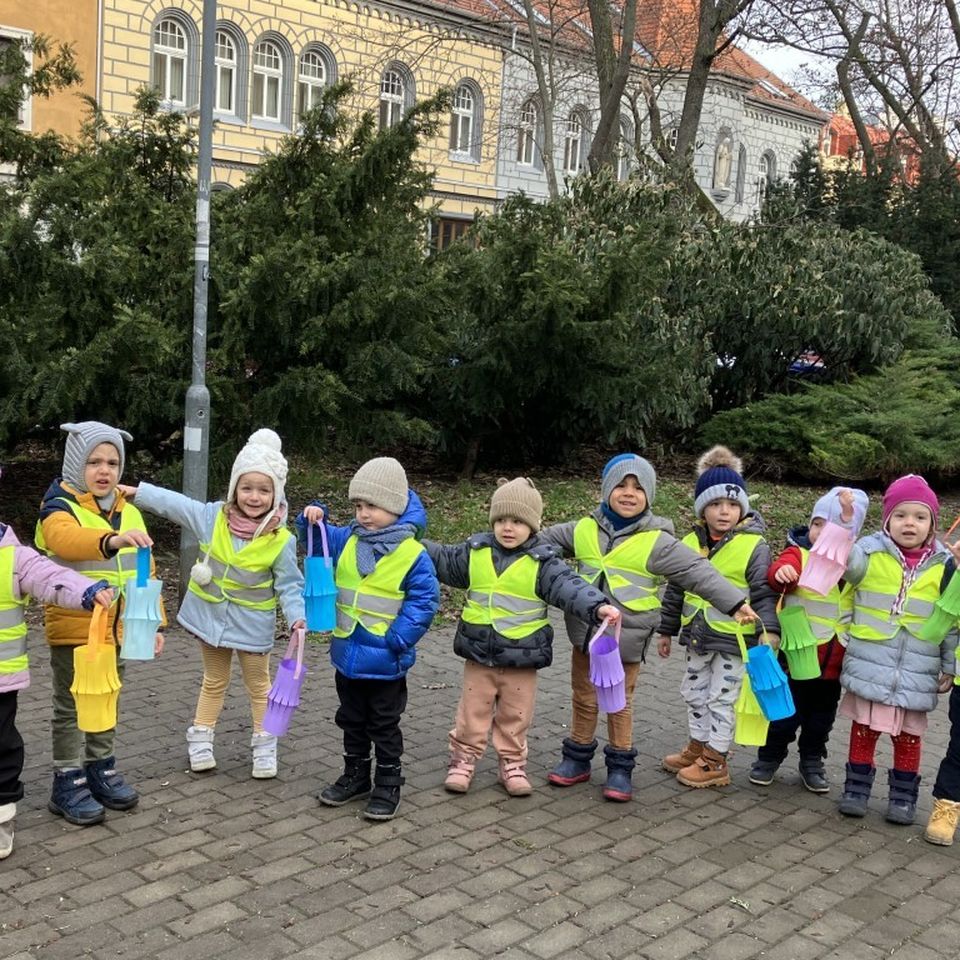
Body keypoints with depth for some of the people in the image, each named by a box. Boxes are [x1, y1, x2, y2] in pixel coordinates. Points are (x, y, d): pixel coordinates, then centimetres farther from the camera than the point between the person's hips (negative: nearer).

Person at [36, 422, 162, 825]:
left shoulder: (129, 512, 8)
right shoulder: (59, 508, -12)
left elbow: (144, 571, 13)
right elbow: (66, 539, -38)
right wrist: (112, 540, -56)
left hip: (117, 629, 6)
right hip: (74, 628, -6)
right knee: (72, 706, 3)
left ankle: (101, 770, 30)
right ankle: (68, 783, 13)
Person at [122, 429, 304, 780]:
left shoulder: (281, 541, -18)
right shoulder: (213, 517, -11)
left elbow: (289, 585, -13)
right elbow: (174, 503, 0)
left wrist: (297, 617, -25)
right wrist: (138, 492, 0)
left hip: (252, 624, -2)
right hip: (211, 615, 3)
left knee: (258, 685, 14)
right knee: (214, 681, 20)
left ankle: (265, 746, 25)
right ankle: (200, 739, 32)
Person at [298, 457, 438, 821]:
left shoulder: (412, 554, -16)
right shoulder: (346, 541, 0)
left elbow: (424, 602, -16)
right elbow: (317, 539, 15)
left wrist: (396, 640, -22)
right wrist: (313, 518, -7)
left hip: (385, 661, -6)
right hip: (348, 655, 6)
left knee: (384, 726, 9)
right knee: (352, 721, 20)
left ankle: (388, 786, 24)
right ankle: (355, 777, 36)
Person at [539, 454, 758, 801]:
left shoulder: (657, 541, -10)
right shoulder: (584, 530, 1)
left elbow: (698, 571, -13)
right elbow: (544, 540, 16)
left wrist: (734, 602, -19)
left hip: (626, 638, -3)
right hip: (585, 633, 3)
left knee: (620, 703, 10)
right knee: (584, 698, 16)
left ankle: (620, 767, 23)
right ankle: (577, 758, 31)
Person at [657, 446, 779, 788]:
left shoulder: (754, 546, -12)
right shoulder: (690, 543, 4)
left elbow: (764, 592, -12)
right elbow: (675, 589, 12)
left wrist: (769, 629, -24)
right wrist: (666, 630, 17)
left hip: (734, 638, -6)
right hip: (698, 635, 6)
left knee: (721, 698, 3)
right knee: (694, 694, 18)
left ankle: (715, 762, 16)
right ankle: (698, 748, 35)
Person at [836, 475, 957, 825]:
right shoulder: (871, 551, -3)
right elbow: (847, 563, -22)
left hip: (916, 671, 1)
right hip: (870, 664, -1)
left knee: (909, 733, 11)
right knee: (865, 727, 9)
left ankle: (903, 796, 25)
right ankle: (857, 787, 23)